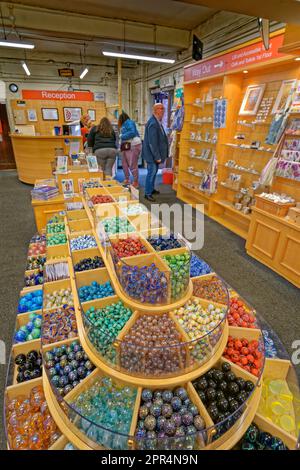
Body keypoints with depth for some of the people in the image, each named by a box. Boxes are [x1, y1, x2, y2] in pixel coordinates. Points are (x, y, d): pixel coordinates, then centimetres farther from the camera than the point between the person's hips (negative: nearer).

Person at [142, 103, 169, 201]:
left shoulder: (157, 122, 7)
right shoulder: (153, 124, -23)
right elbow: (152, 143, -25)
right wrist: (157, 157, -21)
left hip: (154, 153, 9)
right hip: (152, 153, -9)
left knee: (154, 171, 19)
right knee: (151, 172, -2)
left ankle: (151, 188, 35)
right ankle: (148, 193, 8)